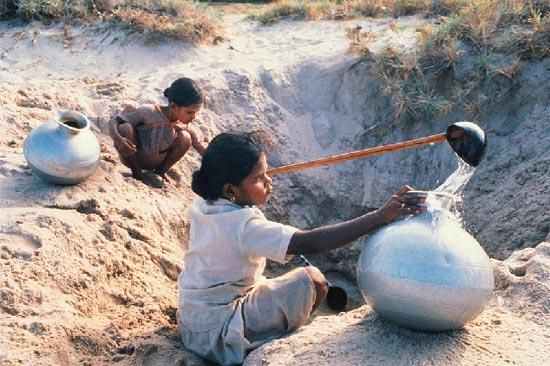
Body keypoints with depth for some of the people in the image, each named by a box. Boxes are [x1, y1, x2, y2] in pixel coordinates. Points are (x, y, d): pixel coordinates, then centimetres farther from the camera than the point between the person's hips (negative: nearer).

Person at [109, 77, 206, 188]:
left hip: (155, 164, 3)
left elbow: (203, 151, -4)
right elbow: (113, 122, -24)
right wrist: (118, 140, -45)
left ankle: (160, 172, 2)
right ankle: (137, 173, -8)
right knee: (125, 128, -33)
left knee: (185, 138, -22)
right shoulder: (149, 112, -28)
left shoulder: (187, 128, -15)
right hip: (132, 158, -3)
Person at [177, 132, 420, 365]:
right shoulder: (245, 226, -29)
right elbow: (308, 243, -39)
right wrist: (380, 217, -41)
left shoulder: (202, 205, -4)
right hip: (217, 332, -9)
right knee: (312, 280, -15)